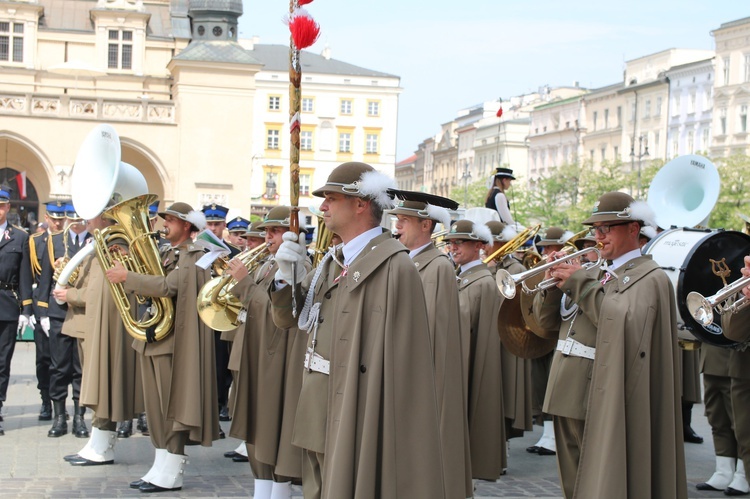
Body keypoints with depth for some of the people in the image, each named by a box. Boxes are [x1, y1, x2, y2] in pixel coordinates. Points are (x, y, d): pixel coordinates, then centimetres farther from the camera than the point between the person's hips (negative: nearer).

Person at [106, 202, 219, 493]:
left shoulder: (194, 257, -10)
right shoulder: (169, 255, 20)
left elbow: (167, 286, -25)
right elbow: (152, 288, 15)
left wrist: (127, 277, -19)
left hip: (174, 341, -9)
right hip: (153, 339, 9)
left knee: (172, 410, -4)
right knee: (157, 410, 11)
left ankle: (171, 476, 1)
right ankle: (161, 468, 17)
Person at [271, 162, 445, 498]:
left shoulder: (393, 267, -16)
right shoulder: (333, 262, 12)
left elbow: (398, 357, -18)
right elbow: (287, 318, 14)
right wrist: (287, 274, -4)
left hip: (358, 420, -8)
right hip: (321, 419, 8)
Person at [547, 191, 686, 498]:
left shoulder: (650, 277, -8)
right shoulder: (603, 275, 15)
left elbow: (625, 325, -22)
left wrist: (581, 285, -15)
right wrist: (558, 285, 2)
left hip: (626, 401, -8)